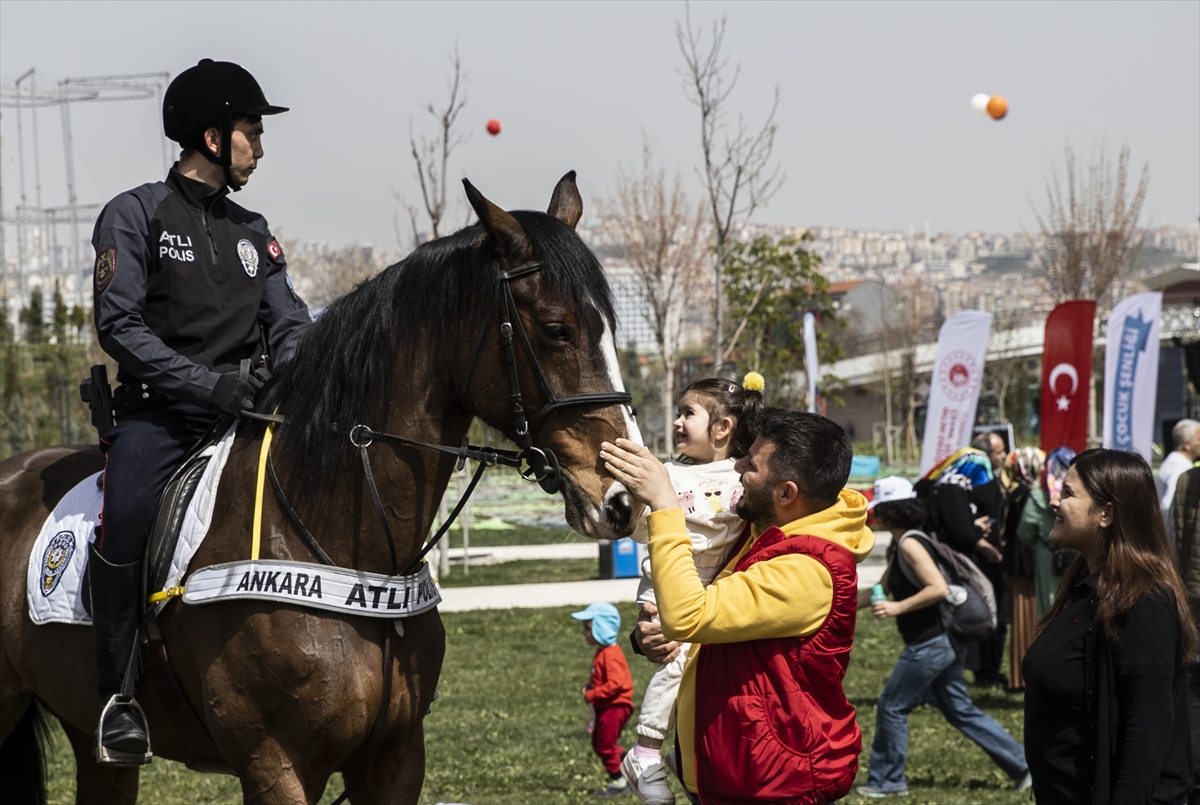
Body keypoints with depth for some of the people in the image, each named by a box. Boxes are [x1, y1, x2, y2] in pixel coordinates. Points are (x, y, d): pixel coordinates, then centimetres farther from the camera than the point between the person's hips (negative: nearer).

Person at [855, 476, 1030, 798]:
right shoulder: (899, 546, 14)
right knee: (960, 710, 12)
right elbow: (881, 590, 24)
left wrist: (898, 608, -23)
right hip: (940, 641, 10)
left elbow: (938, 588, -26)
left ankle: (887, 781, 11)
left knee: (892, 706, 1)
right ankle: (1023, 764, 11)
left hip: (931, 644, -10)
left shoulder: (910, 544, -16)